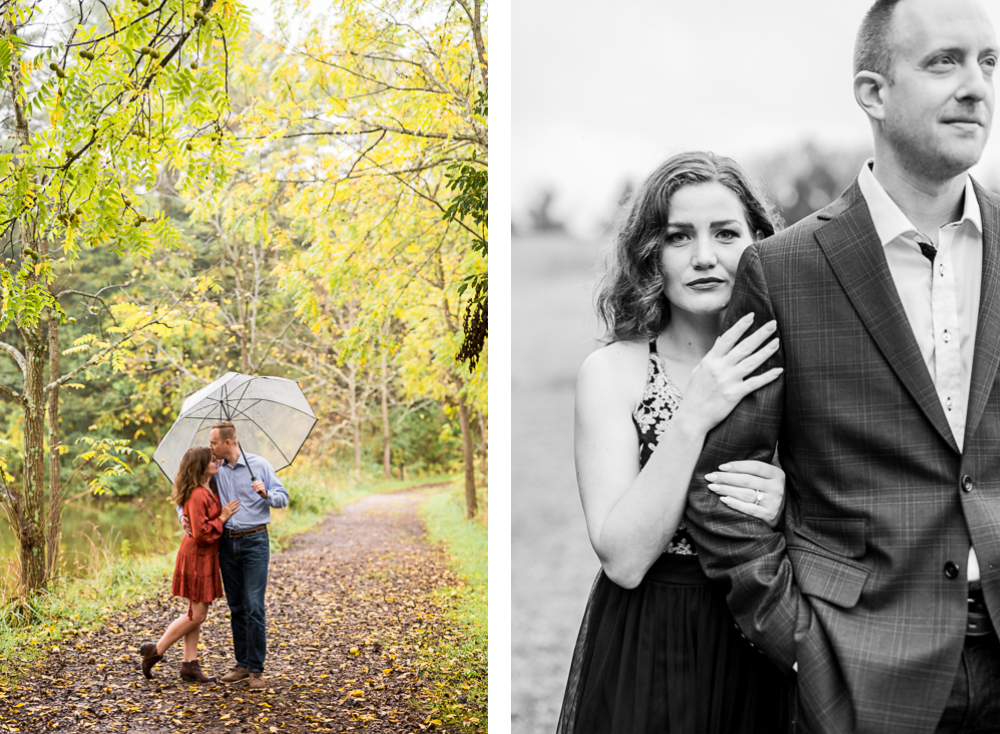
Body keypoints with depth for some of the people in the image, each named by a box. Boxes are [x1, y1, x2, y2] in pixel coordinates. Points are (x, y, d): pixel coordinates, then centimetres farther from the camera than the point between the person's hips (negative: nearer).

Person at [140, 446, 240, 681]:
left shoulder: (208, 492, 9)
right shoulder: (197, 496, -21)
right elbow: (201, 533, -24)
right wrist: (222, 518, -16)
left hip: (205, 557, 10)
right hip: (197, 557, -10)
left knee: (196, 613, 12)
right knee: (197, 614, -5)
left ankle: (190, 664, 16)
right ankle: (155, 651, 6)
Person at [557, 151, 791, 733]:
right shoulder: (611, 371, -10)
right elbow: (624, 559, -17)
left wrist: (787, 515, -21)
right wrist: (693, 419, -25)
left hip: (760, 661, 2)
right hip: (645, 657, -2)